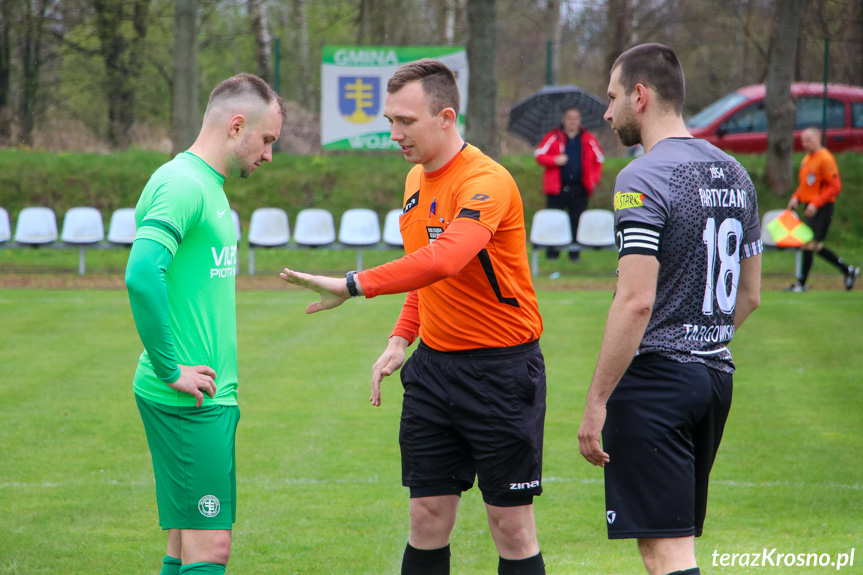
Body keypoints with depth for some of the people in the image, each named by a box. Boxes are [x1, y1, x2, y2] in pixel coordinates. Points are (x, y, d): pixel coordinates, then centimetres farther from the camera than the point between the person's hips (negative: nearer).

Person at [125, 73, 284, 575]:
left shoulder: (207, 185, 18)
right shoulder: (182, 184, -13)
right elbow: (142, 275, -27)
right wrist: (170, 370, -21)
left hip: (208, 399, 10)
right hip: (189, 400, -10)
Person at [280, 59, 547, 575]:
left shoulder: (486, 182, -19)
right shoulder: (416, 181, 9)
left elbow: (445, 260, -37)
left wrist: (356, 285, -38)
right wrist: (401, 339, 11)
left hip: (501, 369, -7)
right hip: (435, 365, 7)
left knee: (511, 524, 0)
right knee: (428, 518, 5)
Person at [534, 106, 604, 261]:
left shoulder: (588, 139, 11)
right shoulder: (553, 137, 6)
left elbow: (599, 159, 16)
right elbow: (539, 155, 2)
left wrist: (594, 179, 2)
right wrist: (555, 160, -15)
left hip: (580, 189, 1)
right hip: (557, 188, -1)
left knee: (577, 222, 0)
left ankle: (575, 253, 7)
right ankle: (552, 251, 6)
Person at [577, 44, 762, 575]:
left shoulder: (643, 180, -14)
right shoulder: (735, 174, 13)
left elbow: (636, 302, -21)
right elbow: (749, 295, 18)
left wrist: (596, 402, -18)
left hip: (655, 380, -8)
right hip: (718, 374, 8)